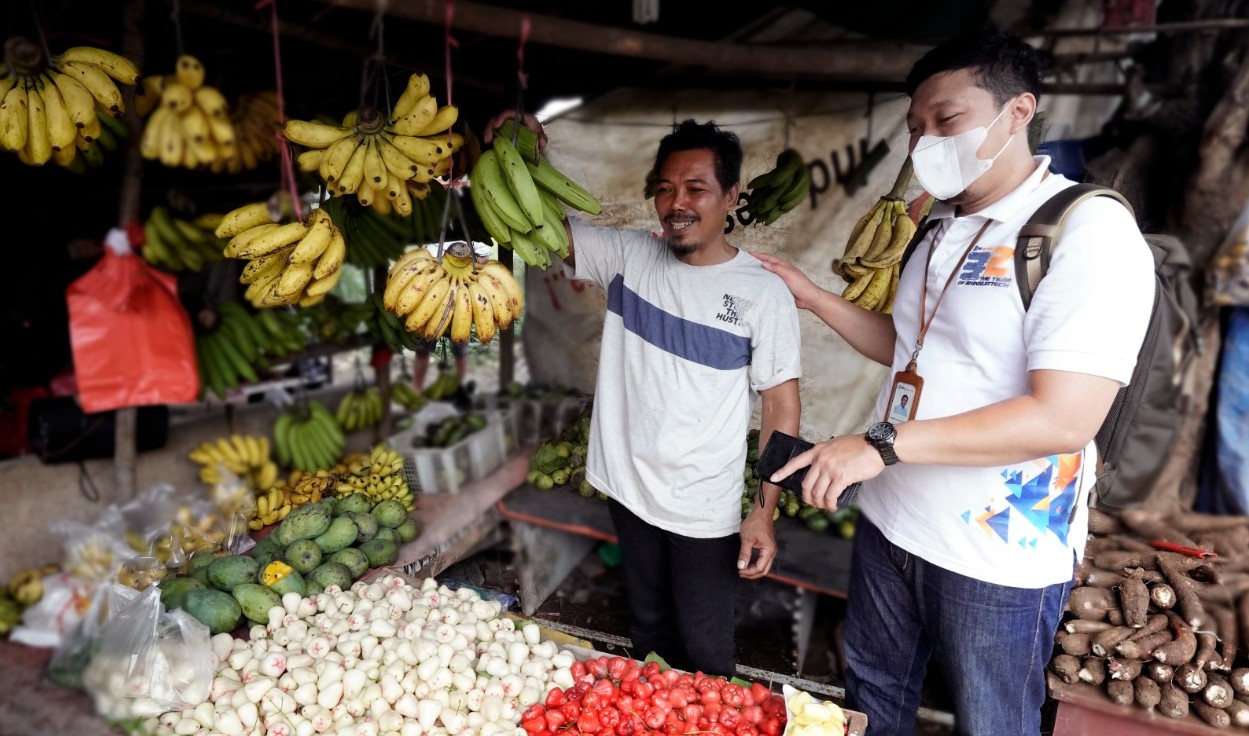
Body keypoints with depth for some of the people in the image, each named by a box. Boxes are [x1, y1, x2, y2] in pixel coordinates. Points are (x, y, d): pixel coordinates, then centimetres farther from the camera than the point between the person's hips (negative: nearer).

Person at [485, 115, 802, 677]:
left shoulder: (763, 293, -12)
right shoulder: (627, 256, -2)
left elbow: (781, 404, -10)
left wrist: (765, 511, -12)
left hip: (706, 509, -4)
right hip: (629, 489, 4)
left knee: (705, 651, 12)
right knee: (648, 631, 25)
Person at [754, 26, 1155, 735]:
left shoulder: (1089, 231, -17)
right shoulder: (942, 229, 8)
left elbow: (1064, 418, -26)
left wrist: (884, 444, -28)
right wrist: (815, 298, 7)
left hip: (999, 554, -7)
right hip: (891, 522, 7)